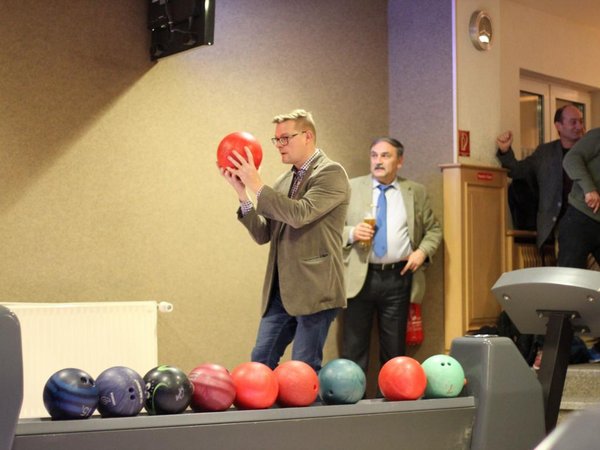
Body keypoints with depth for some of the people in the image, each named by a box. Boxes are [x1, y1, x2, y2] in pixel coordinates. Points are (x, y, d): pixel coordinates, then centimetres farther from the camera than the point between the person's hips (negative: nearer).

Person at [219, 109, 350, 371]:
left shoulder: (331, 173, -6)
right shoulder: (283, 181, 15)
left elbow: (300, 214, -22)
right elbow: (263, 235, 11)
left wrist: (257, 185, -16)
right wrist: (243, 194, -2)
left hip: (314, 290, -7)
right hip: (280, 291, 7)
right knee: (261, 361, 8)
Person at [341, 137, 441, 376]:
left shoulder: (416, 192, 9)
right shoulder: (351, 188, 6)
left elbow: (433, 229, 15)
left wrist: (423, 251, -3)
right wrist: (351, 233, -14)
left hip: (399, 277, 1)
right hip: (360, 277, -1)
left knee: (395, 350, 7)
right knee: (354, 349, 2)